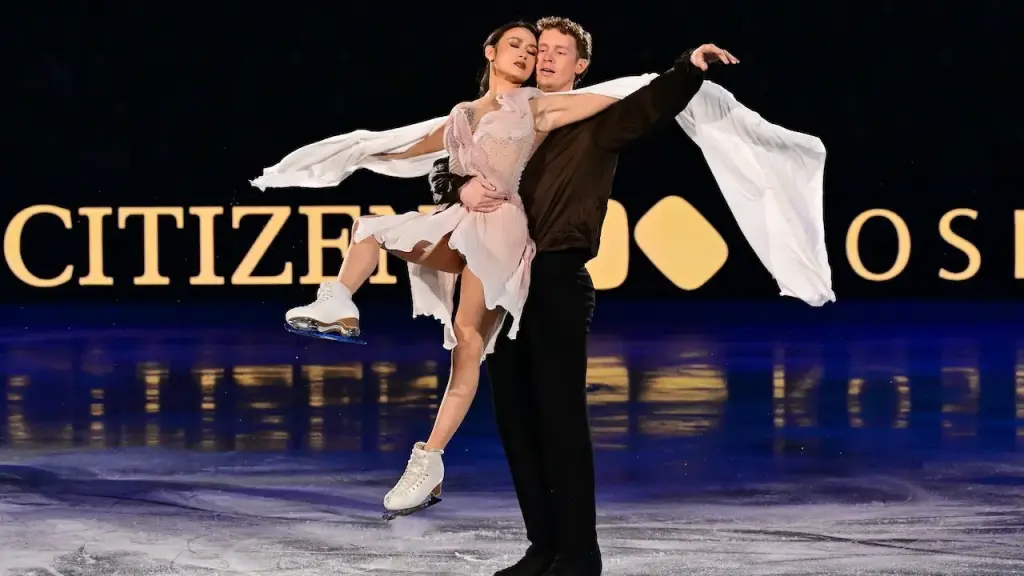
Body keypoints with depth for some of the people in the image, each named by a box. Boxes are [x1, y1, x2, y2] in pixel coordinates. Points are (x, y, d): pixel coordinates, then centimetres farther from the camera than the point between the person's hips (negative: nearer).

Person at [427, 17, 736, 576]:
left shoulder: (596, 121, 3)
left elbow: (652, 105, -15)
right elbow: (442, 168, 15)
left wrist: (690, 67, -34)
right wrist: (461, 188, -8)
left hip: (558, 279, -5)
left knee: (561, 418, -7)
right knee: (515, 418, 7)